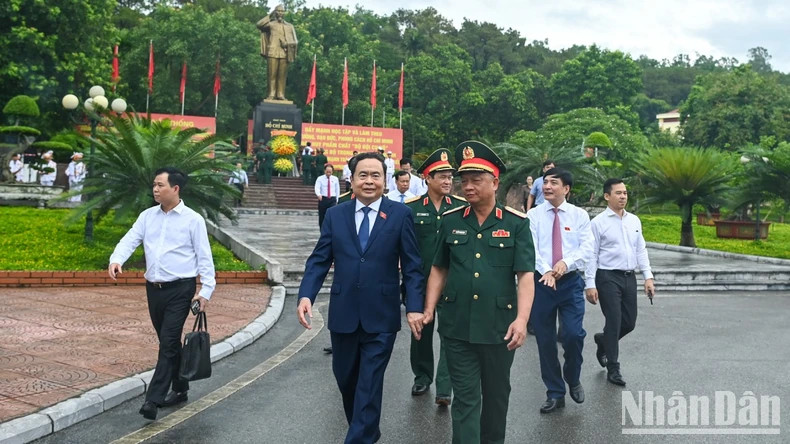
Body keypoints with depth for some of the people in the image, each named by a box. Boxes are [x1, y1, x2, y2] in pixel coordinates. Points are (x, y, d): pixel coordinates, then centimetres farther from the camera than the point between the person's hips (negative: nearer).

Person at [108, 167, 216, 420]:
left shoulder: (192, 219, -5)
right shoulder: (147, 216, 9)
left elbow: (204, 257, -5)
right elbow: (130, 240, 0)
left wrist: (206, 290, -11)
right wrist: (116, 260, -21)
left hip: (180, 289, -5)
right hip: (153, 288, 6)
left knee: (168, 342, -8)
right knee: (168, 342, 15)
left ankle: (153, 399, -7)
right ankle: (180, 390, 30)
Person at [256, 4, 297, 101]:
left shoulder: (289, 26, 17)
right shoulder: (271, 24, 10)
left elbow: (294, 41, 14)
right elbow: (259, 24, -5)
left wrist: (288, 43, -6)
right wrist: (270, 15, 3)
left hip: (284, 54, 2)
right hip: (273, 52, -2)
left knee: (282, 75, 0)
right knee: (272, 74, -4)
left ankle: (280, 94, 3)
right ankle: (271, 94, -3)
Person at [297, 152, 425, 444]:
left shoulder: (400, 215, -1)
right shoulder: (335, 215, 5)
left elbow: (412, 266, -2)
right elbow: (319, 260, 4)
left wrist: (414, 307, -11)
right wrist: (306, 295, -11)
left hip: (381, 317, -3)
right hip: (343, 314, 3)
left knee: (369, 384, 0)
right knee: (345, 379, 17)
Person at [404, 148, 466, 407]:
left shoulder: (462, 207, -1)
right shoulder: (410, 208, -2)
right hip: (420, 281, 1)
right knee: (421, 331, 14)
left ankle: (444, 389, 4)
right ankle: (422, 378, 32)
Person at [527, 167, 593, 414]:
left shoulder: (579, 215, 4)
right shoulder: (533, 215, 2)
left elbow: (587, 249, -4)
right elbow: (530, 248, -8)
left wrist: (566, 262, -22)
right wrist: (546, 271, -24)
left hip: (571, 281, -1)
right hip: (542, 281, 1)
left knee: (573, 334, -12)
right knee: (545, 339, 5)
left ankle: (573, 379, 19)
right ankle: (555, 393, 20)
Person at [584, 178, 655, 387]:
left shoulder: (634, 221, 10)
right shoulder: (598, 222, -7)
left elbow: (641, 250, 14)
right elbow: (592, 254, -8)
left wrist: (648, 276, 7)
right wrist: (590, 284, -12)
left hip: (629, 277, 6)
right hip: (608, 277, -6)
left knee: (629, 322, 9)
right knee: (614, 321, -3)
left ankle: (603, 340, 39)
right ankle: (613, 369, 9)